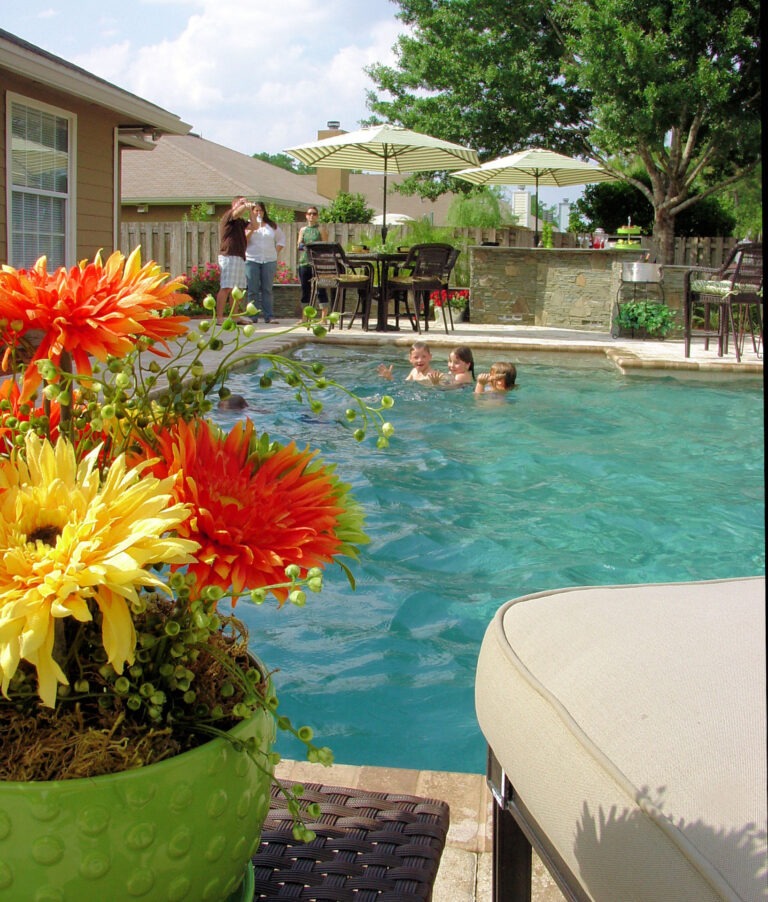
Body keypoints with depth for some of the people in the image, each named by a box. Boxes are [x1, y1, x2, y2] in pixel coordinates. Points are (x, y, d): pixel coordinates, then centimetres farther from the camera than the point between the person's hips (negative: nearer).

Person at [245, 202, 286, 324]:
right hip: (252, 260, -1)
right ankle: (253, 317, -2)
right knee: (252, 290, -4)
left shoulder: (272, 226, 14)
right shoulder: (248, 225, 8)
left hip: (269, 260, 2)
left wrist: (277, 252, 10)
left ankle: (269, 316, -1)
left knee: (267, 289, 0)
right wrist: (252, 229, -12)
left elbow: (281, 238, 22)